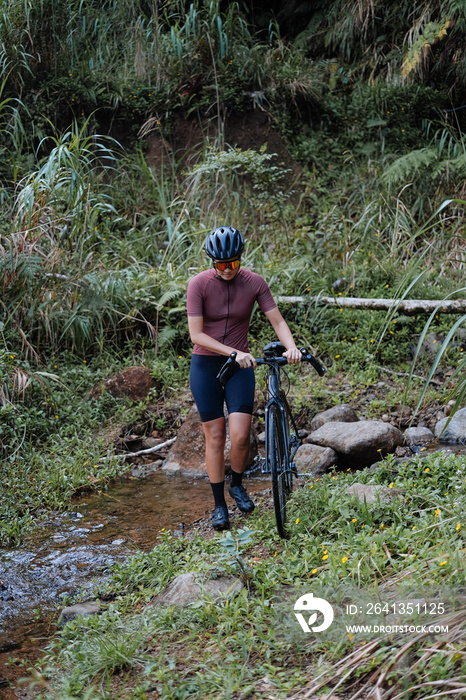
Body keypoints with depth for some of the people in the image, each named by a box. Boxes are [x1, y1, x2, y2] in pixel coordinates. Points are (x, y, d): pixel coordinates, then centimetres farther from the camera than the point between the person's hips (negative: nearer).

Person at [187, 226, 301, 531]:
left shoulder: (254, 282, -7)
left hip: (240, 367, 1)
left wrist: (291, 347, -28)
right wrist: (235, 353, -27)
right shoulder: (199, 284, -13)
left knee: (240, 436, -9)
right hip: (205, 365, -1)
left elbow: (278, 321, -7)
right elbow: (196, 334, -17)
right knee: (215, 437, 1)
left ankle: (237, 485, 22)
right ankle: (219, 505, 15)